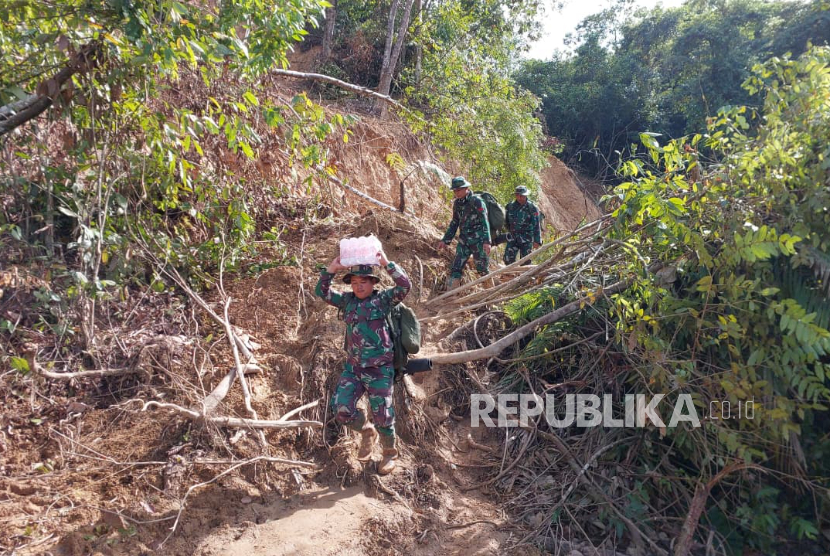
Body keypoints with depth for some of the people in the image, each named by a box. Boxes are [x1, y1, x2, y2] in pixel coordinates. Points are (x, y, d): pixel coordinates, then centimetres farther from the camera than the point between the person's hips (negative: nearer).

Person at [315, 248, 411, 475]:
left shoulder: (383, 300, -4)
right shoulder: (347, 301, 9)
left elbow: (405, 285, -18)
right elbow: (321, 292, 8)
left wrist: (387, 263, -23)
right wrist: (331, 269, -5)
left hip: (379, 369, -4)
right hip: (353, 367, 5)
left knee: (382, 416, 3)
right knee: (341, 409, -4)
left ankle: (390, 453, 30)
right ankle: (367, 432, 26)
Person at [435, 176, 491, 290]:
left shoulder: (476, 201, -11)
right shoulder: (457, 203, 9)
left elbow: (484, 222, -18)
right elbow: (454, 223, 19)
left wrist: (487, 241, -28)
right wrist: (445, 240, 16)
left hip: (478, 241, -6)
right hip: (464, 241, 6)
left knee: (482, 269, 0)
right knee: (456, 268, -1)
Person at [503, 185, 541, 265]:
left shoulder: (532, 208, -6)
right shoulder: (510, 206, 4)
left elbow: (536, 225, -8)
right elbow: (506, 221, 20)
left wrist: (537, 240, -12)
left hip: (526, 239, -3)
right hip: (512, 238, 3)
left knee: (525, 262, -2)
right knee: (508, 259, 0)